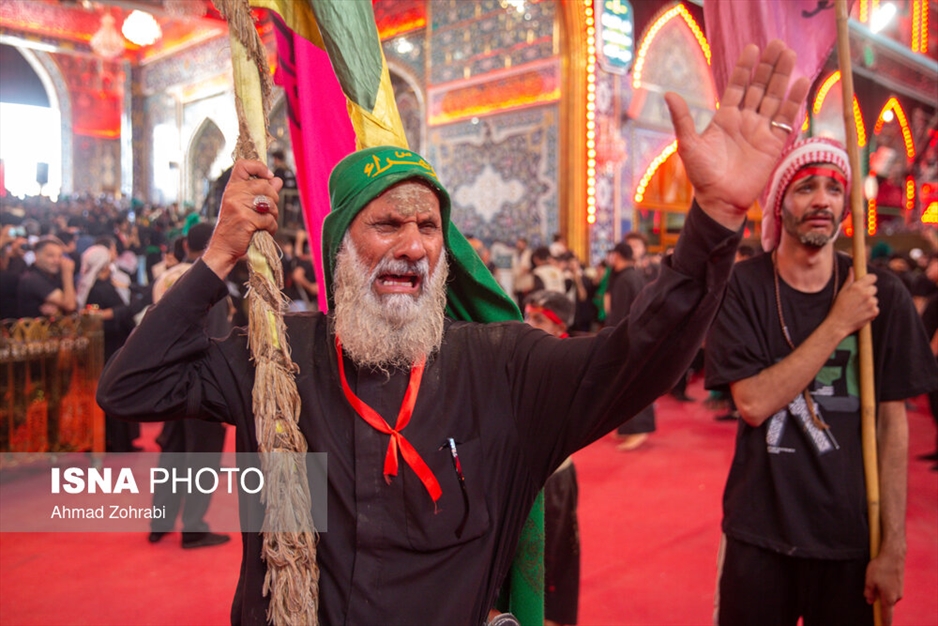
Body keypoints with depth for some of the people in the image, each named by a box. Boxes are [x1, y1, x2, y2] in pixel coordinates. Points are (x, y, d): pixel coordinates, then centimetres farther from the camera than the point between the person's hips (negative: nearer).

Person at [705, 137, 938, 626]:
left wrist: (893, 548, -5)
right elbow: (753, 404, -18)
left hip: (852, 537, 1)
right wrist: (838, 324, -20)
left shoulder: (882, 295, -5)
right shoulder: (741, 287, -9)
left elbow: (892, 425, -4)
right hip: (759, 536, -1)